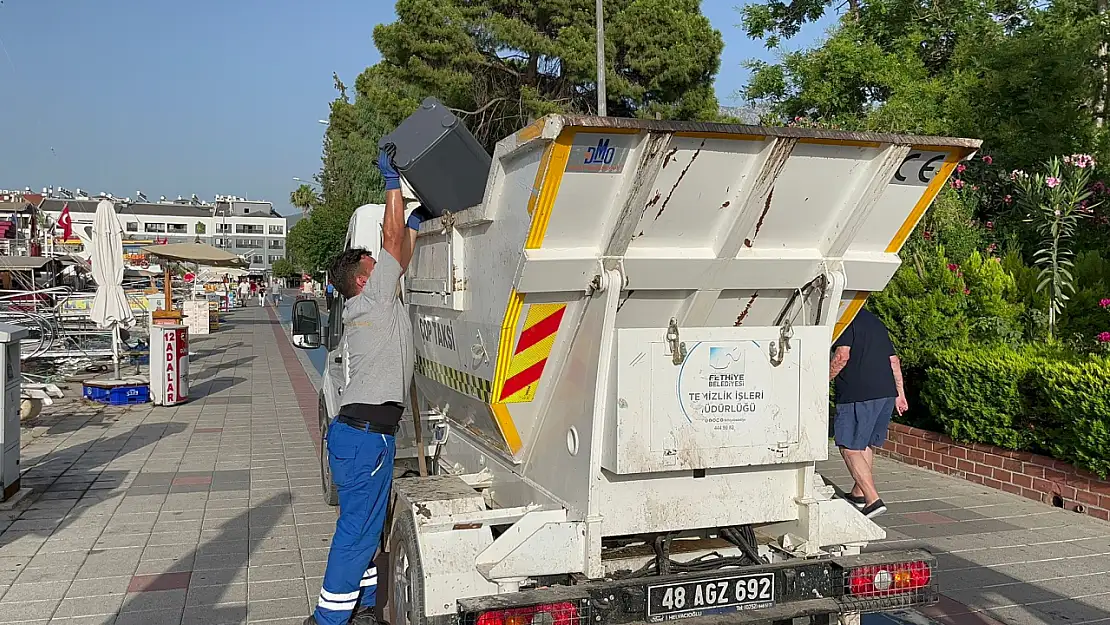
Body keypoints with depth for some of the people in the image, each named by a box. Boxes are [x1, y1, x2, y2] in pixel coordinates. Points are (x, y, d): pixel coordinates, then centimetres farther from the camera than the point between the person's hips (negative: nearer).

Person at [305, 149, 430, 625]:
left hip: (359, 431, 10)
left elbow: (400, 253, 25)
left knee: (367, 526, 17)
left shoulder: (363, 307, 16)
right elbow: (392, 240, -9)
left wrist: (415, 222, 26)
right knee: (357, 530, -4)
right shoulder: (373, 300, -9)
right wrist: (392, 180, -3)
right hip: (365, 435, -10)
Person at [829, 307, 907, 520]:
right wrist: (900, 393, 25)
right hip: (887, 393, 9)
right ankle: (858, 494, 33)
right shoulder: (876, 321, 21)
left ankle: (873, 500, -11)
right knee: (867, 444, 21)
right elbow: (894, 360, 21)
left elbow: (842, 356, -18)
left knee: (850, 448, -3)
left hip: (858, 394, -9)